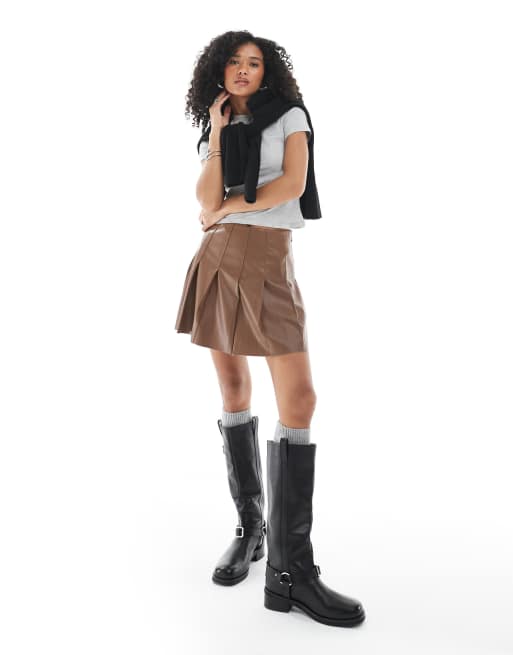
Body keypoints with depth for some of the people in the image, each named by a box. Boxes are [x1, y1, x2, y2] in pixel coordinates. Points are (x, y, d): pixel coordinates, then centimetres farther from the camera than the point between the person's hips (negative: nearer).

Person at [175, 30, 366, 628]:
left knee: (299, 397, -15)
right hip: (217, 259, 4)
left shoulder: (289, 115, 10)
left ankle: (290, 568, -11)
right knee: (233, 389, 4)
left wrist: (228, 208, -2)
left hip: (268, 259, -4)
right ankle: (250, 528, 16)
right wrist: (216, 133, 1)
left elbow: (291, 184, -6)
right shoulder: (213, 133, 19)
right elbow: (207, 201, 2)